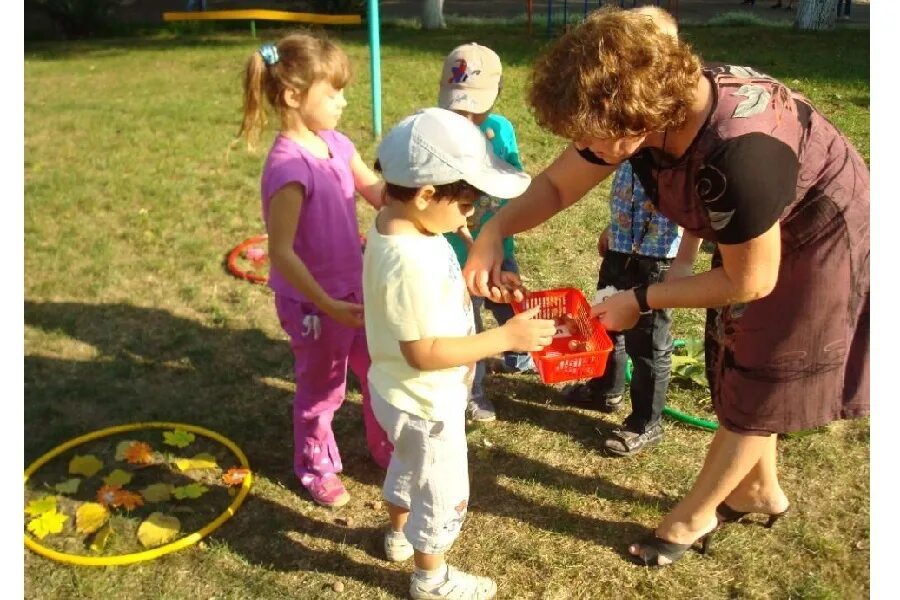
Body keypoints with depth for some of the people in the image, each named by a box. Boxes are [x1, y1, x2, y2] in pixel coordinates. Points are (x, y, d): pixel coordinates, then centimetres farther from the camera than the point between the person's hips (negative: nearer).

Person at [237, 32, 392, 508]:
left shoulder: (336, 144, -1)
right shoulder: (289, 166, -27)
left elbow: (378, 193, 8)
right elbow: (281, 252, -27)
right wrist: (327, 305, -26)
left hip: (355, 289, 8)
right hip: (314, 303, -8)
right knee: (321, 390, 14)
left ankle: (386, 449, 46)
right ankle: (316, 469, 41)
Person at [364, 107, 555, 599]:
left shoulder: (397, 225, -6)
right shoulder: (410, 263, -36)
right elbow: (423, 352, -32)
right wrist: (505, 337, -28)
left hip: (406, 396, 10)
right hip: (425, 404, -9)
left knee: (409, 467, 33)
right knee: (443, 494, 15)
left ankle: (399, 534, 60)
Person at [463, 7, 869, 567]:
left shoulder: (739, 150, -43)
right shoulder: (655, 108, -19)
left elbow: (750, 281, -29)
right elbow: (555, 185, -10)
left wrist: (640, 301, -22)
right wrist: (492, 233, -27)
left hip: (820, 243, -8)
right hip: (755, 231, 8)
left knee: (757, 385, 7)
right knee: (735, 371, 19)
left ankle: (693, 516, 26)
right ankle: (760, 490, 43)